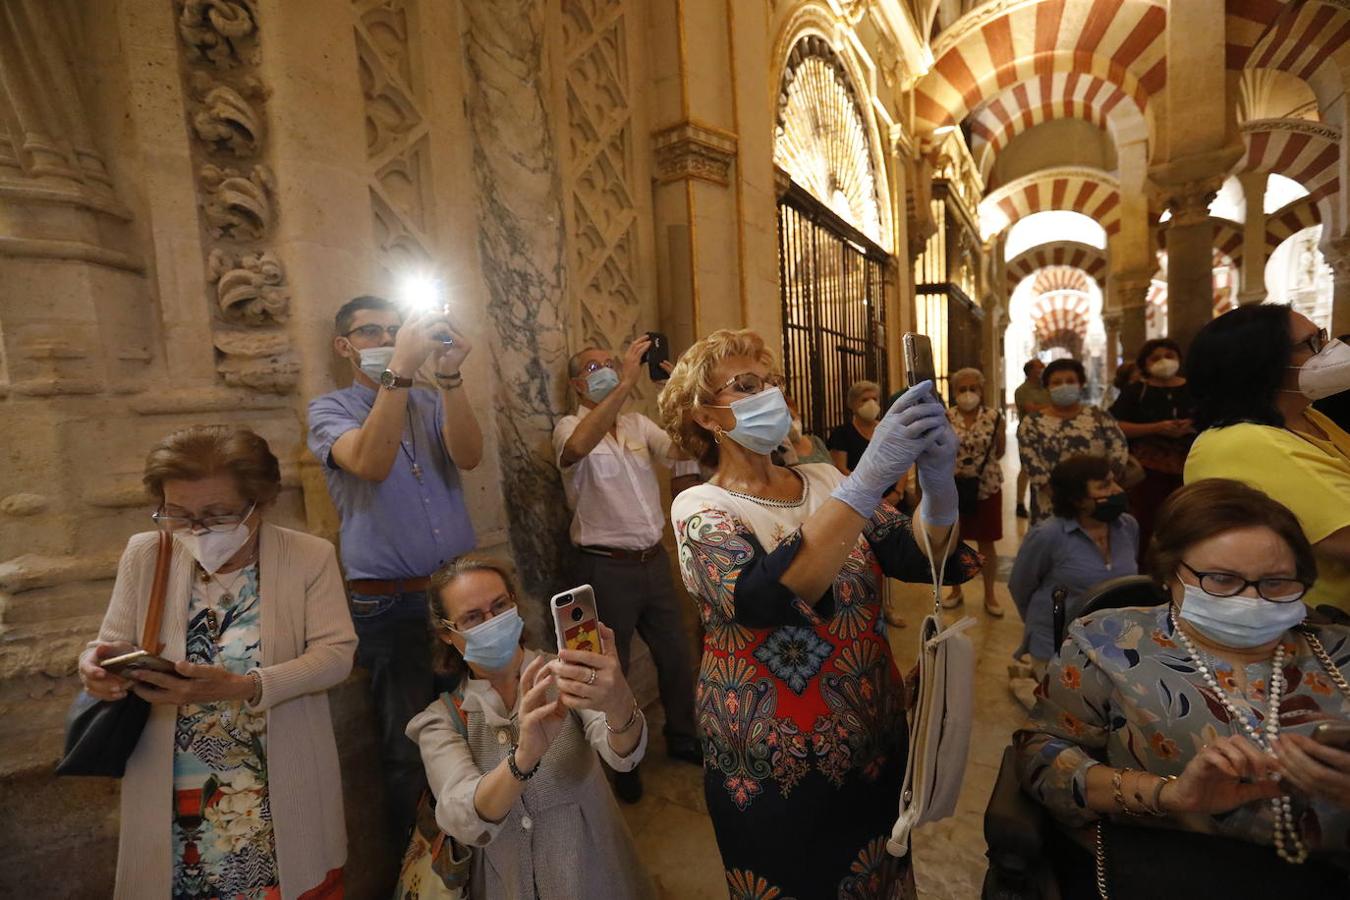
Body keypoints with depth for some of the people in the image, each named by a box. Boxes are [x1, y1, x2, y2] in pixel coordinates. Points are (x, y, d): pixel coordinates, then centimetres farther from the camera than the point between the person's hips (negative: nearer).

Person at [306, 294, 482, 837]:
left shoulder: (433, 404, 11)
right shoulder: (330, 410, 2)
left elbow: (468, 456, -10)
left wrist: (449, 374, -22)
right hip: (390, 605, -3)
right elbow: (369, 463, -21)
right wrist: (400, 368, -27)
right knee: (408, 747, 9)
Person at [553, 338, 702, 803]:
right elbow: (579, 445, -33)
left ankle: (682, 737, 43)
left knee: (676, 653, 18)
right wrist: (627, 382, -35)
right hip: (608, 568, -5)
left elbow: (684, 448, -3)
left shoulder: (639, 424, 8)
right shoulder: (569, 427, -8)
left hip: (654, 559, 5)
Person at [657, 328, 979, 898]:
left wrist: (938, 483, -32)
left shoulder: (823, 480, -1)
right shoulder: (699, 508, -15)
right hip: (773, 774, -4)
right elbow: (762, 599, -34)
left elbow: (922, 558, -11)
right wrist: (870, 477, -40)